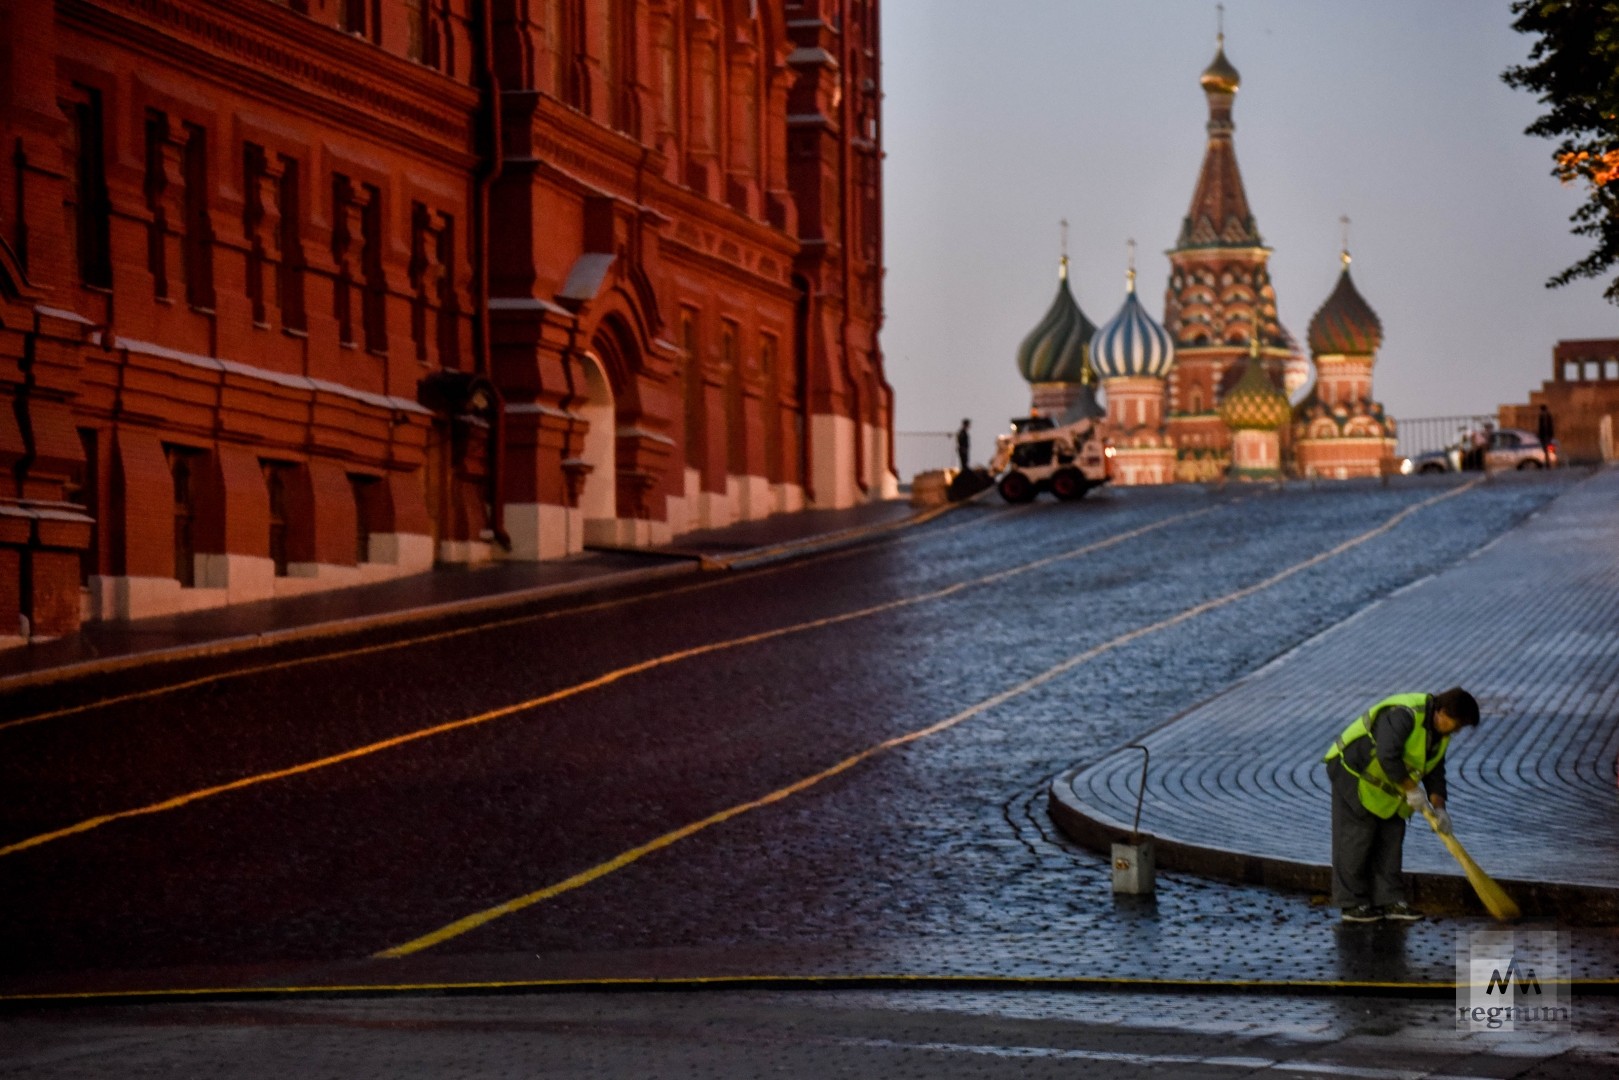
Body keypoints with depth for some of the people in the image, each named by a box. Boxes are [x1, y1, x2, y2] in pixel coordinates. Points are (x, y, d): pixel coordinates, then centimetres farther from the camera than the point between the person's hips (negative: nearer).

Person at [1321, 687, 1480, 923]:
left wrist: (1439, 808, -7)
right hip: (1353, 772, -9)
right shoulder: (1404, 715, -29)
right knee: (1357, 839, -7)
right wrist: (1411, 789, -27)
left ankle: (1390, 901, 8)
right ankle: (1352, 904, -2)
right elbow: (1387, 756, -36)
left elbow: (1434, 771, 6)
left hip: (1386, 785, 9)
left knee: (1391, 839, 5)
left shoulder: (1439, 731, 2)